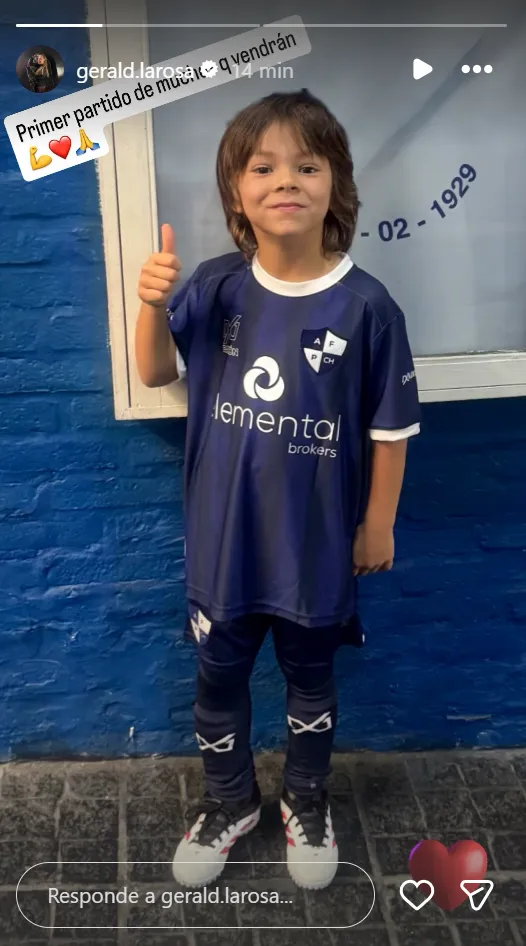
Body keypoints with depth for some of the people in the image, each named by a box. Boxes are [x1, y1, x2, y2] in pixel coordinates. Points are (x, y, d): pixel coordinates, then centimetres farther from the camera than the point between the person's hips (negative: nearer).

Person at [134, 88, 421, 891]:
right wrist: (152, 304, -15)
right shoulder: (215, 288, -8)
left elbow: (391, 426, -7)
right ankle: (230, 801, 46)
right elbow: (156, 373, 4)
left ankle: (306, 800, 48)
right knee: (218, 676, 19)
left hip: (319, 540, -2)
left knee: (309, 676, 20)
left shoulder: (366, 305, -15)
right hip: (223, 536, 2)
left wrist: (379, 523, -1)